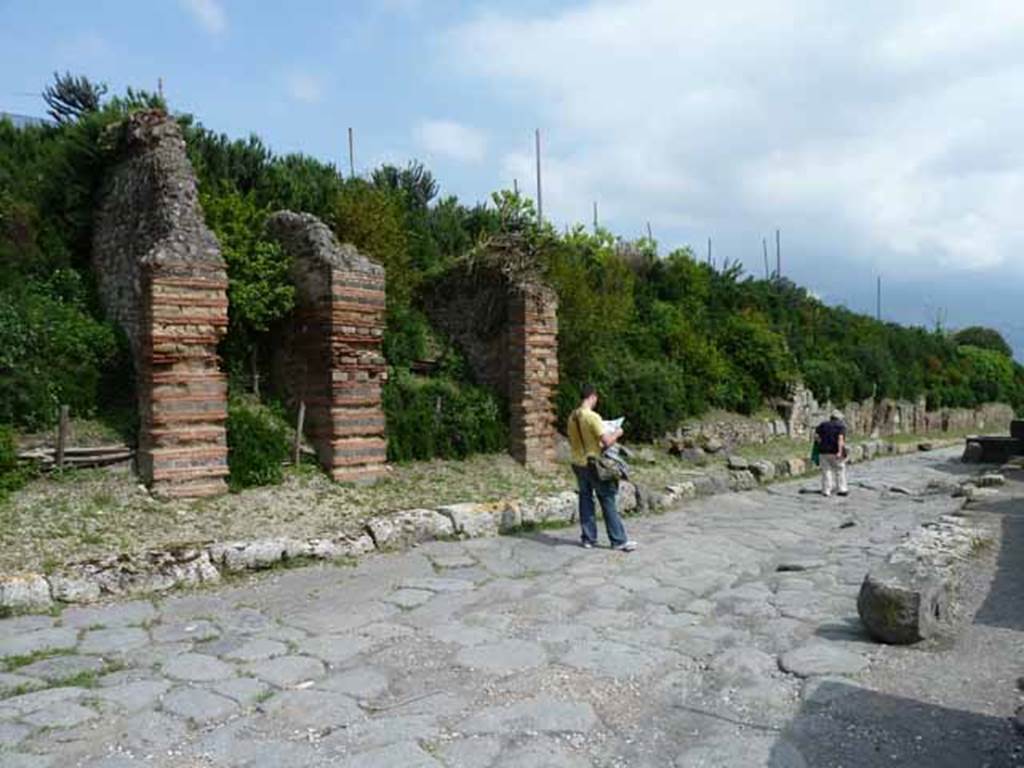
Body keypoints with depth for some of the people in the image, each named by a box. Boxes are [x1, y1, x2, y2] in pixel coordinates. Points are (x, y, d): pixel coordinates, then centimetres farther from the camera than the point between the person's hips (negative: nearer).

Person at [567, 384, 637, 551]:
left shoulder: (572, 417, 4)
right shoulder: (593, 417, -19)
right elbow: (607, 441, -23)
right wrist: (617, 433, -4)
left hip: (578, 464, 7)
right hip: (594, 465, -7)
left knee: (586, 500, 13)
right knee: (608, 501, 1)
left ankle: (588, 538, 17)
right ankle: (619, 541, 5)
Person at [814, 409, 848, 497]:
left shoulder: (823, 425, 9)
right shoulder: (841, 426, -1)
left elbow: (816, 436, 0)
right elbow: (841, 438, -15)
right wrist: (839, 452, -21)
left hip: (824, 452, 2)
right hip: (836, 452, -2)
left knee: (826, 471, 4)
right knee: (840, 470, 11)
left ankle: (826, 491, 1)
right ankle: (842, 489, 11)